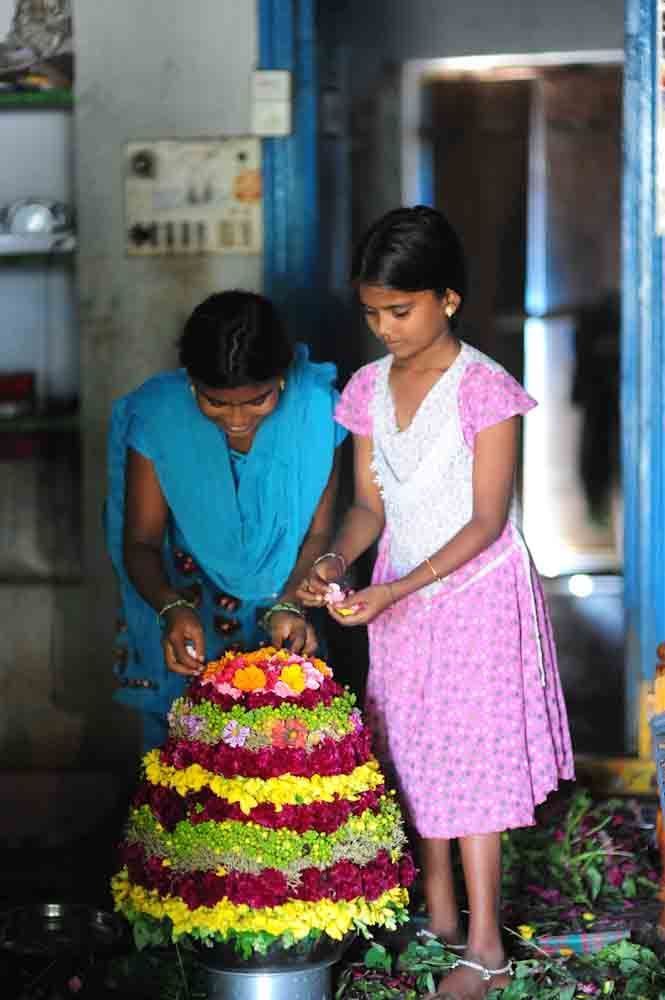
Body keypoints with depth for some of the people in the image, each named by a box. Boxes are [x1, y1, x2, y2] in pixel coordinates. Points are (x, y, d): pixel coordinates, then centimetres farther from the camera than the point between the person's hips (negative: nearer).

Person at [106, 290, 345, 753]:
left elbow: (318, 533, -10)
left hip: (279, 613, 1)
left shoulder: (315, 409, -23)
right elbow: (140, 544, -16)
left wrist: (289, 606, -26)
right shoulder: (158, 416, -25)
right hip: (188, 621, -1)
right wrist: (173, 608, -35)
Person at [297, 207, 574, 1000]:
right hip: (397, 597, 6)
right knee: (414, 750, 11)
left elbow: (488, 520, -17)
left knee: (472, 754, -5)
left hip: (477, 593, -6)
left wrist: (396, 591, -24)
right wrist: (336, 562, -14)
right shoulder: (368, 390, 2)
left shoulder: (485, 391, -16)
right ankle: (437, 919, 24)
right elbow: (370, 504, 7)